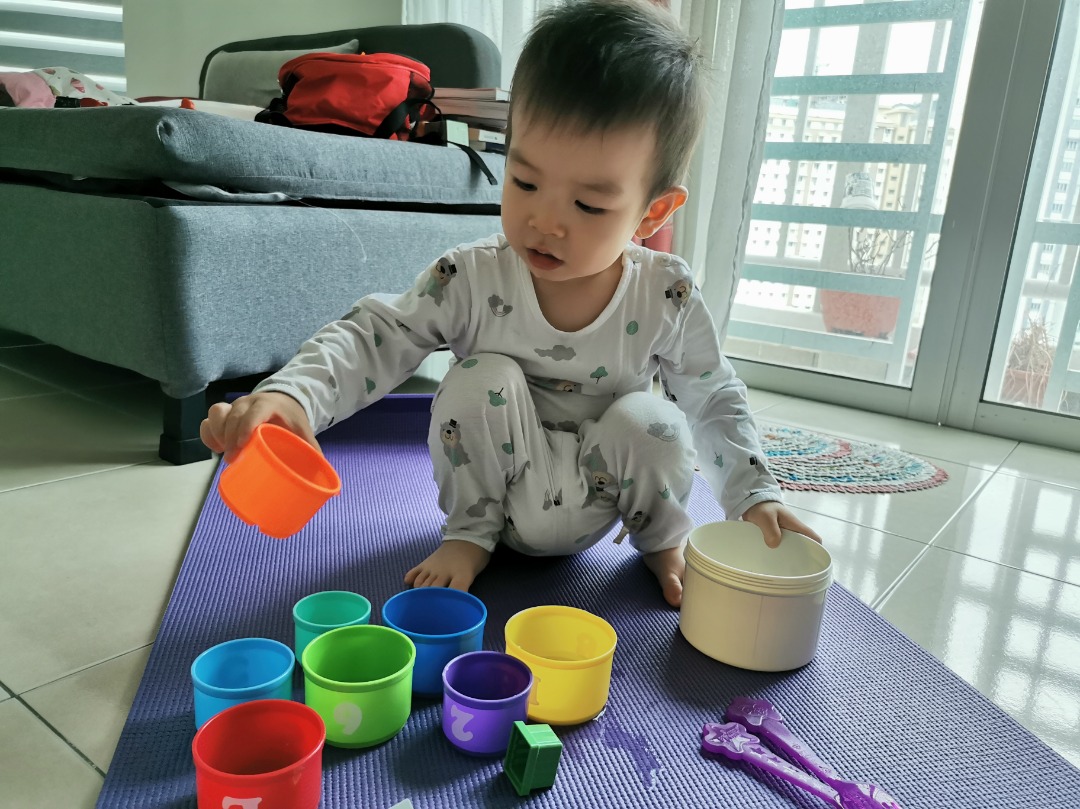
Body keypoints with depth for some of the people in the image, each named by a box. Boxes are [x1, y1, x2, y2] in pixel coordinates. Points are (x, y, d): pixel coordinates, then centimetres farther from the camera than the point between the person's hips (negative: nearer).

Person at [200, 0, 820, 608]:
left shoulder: (667, 296, -15)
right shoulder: (471, 279, -18)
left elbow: (715, 400, -3)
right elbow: (373, 338, -20)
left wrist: (755, 497, -11)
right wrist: (292, 395, -39)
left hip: (593, 507, 1)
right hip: (500, 491, 0)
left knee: (650, 419, -28)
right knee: (484, 378, -26)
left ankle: (663, 539, 6)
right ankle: (471, 534, -2)